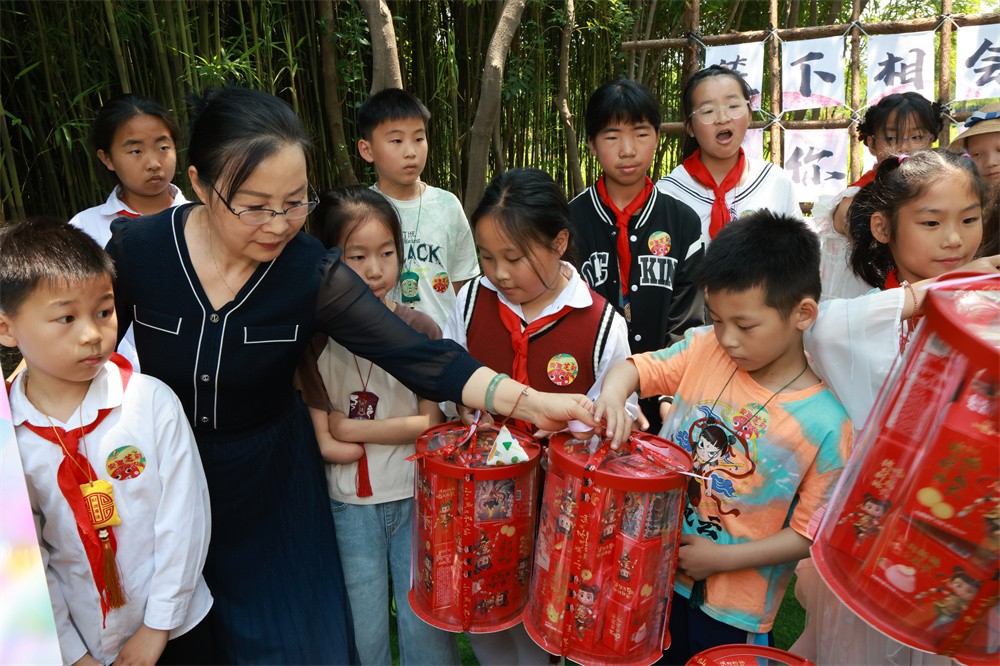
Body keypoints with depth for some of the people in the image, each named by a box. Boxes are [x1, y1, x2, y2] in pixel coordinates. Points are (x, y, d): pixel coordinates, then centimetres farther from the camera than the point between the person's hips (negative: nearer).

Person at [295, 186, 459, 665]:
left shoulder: (420, 331, -7)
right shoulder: (314, 339, -8)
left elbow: (431, 425, -8)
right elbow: (325, 446, -10)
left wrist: (353, 429, -12)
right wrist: (400, 430, -16)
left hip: (416, 498, 0)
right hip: (350, 506, 0)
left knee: (425, 623, 8)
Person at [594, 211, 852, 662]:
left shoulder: (825, 424, -21)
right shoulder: (704, 350, -11)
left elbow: (810, 533, -15)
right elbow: (638, 367, -2)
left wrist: (725, 558, -19)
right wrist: (613, 392, -24)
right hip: (655, 568, 4)